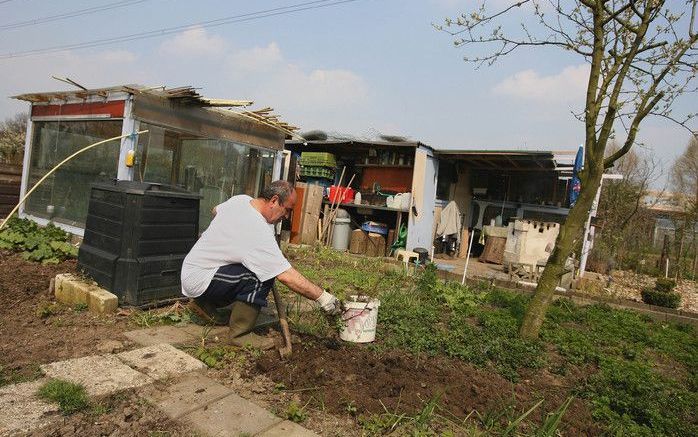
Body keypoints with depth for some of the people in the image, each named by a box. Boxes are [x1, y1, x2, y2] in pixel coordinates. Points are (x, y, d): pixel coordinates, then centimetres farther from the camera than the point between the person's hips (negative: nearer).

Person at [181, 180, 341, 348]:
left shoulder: (240, 199, 0)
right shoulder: (259, 233, -28)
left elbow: (216, 211, 23)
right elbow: (286, 276, -31)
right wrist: (322, 297, -25)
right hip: (198, 280, -10)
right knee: (262, 276, -24)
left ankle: (205, 303, 19)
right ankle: (240, 334, -9)